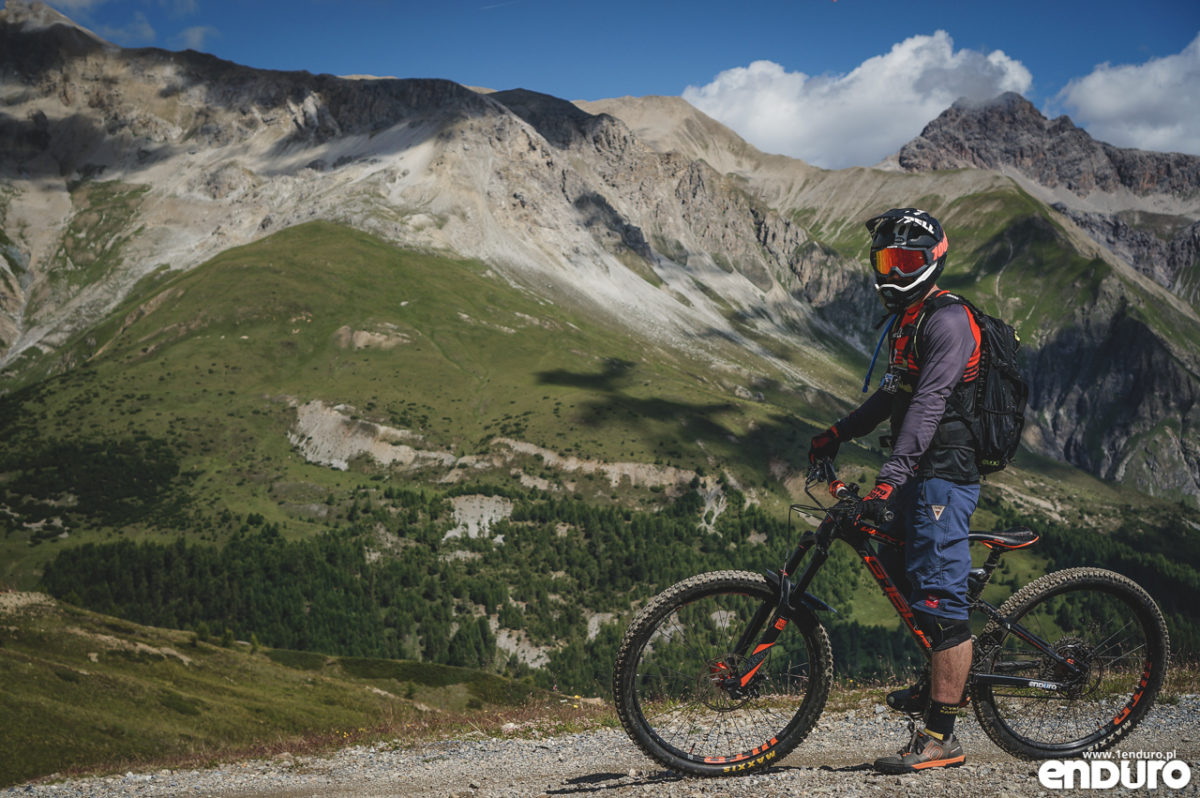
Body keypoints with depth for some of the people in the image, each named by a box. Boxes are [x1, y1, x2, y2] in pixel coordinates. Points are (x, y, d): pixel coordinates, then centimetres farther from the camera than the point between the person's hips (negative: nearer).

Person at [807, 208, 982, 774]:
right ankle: (942, 682, 38)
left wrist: (888, 480, -35)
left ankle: (941, 737, -7)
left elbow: (928, 406, -27)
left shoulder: (947, 321, -15)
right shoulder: (907, 320, 17)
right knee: (907, 578, 22)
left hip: (944, 477, -10)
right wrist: (839, 434, 28)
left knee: (940, 600, -10)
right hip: (918, 479, 10)